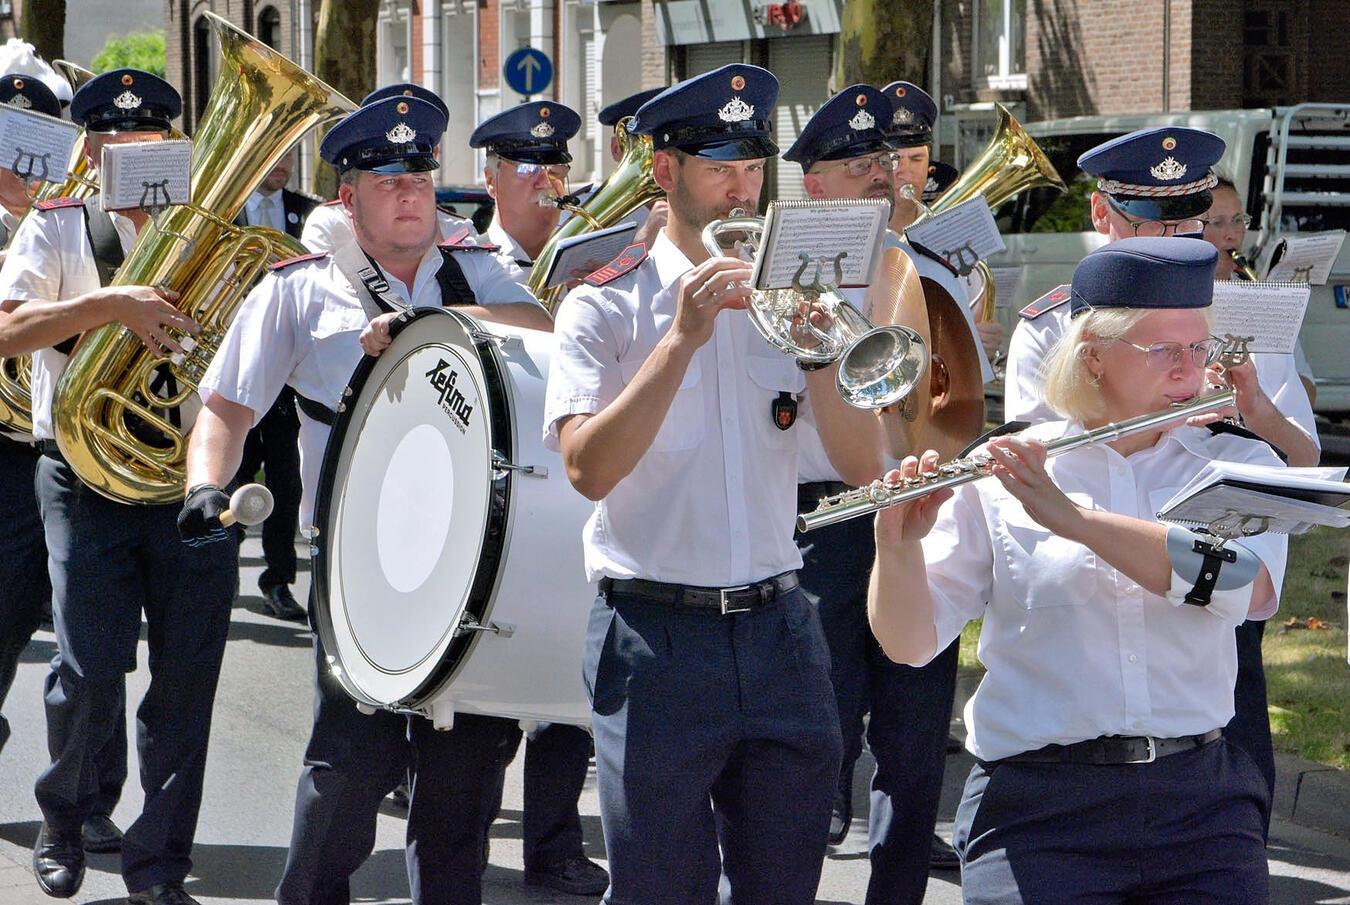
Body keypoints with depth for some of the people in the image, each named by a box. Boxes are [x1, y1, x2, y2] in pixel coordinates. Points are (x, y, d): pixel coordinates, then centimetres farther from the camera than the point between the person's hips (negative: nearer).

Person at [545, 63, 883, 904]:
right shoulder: (606, 307, -1)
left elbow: (863, 465, 2)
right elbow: (590, 467, -16)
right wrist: (682, 339, -21)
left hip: (779, 630, 4)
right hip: (656, 635, -4)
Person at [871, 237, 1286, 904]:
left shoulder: (1239, 467, 7)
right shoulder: (999, 477, 3)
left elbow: (1248, 588, -14)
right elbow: (911, 643, 0)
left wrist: (1070, 516, -19)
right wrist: (899, 546, -20)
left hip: (1199, 801, 2)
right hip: (1036, 806, -2)